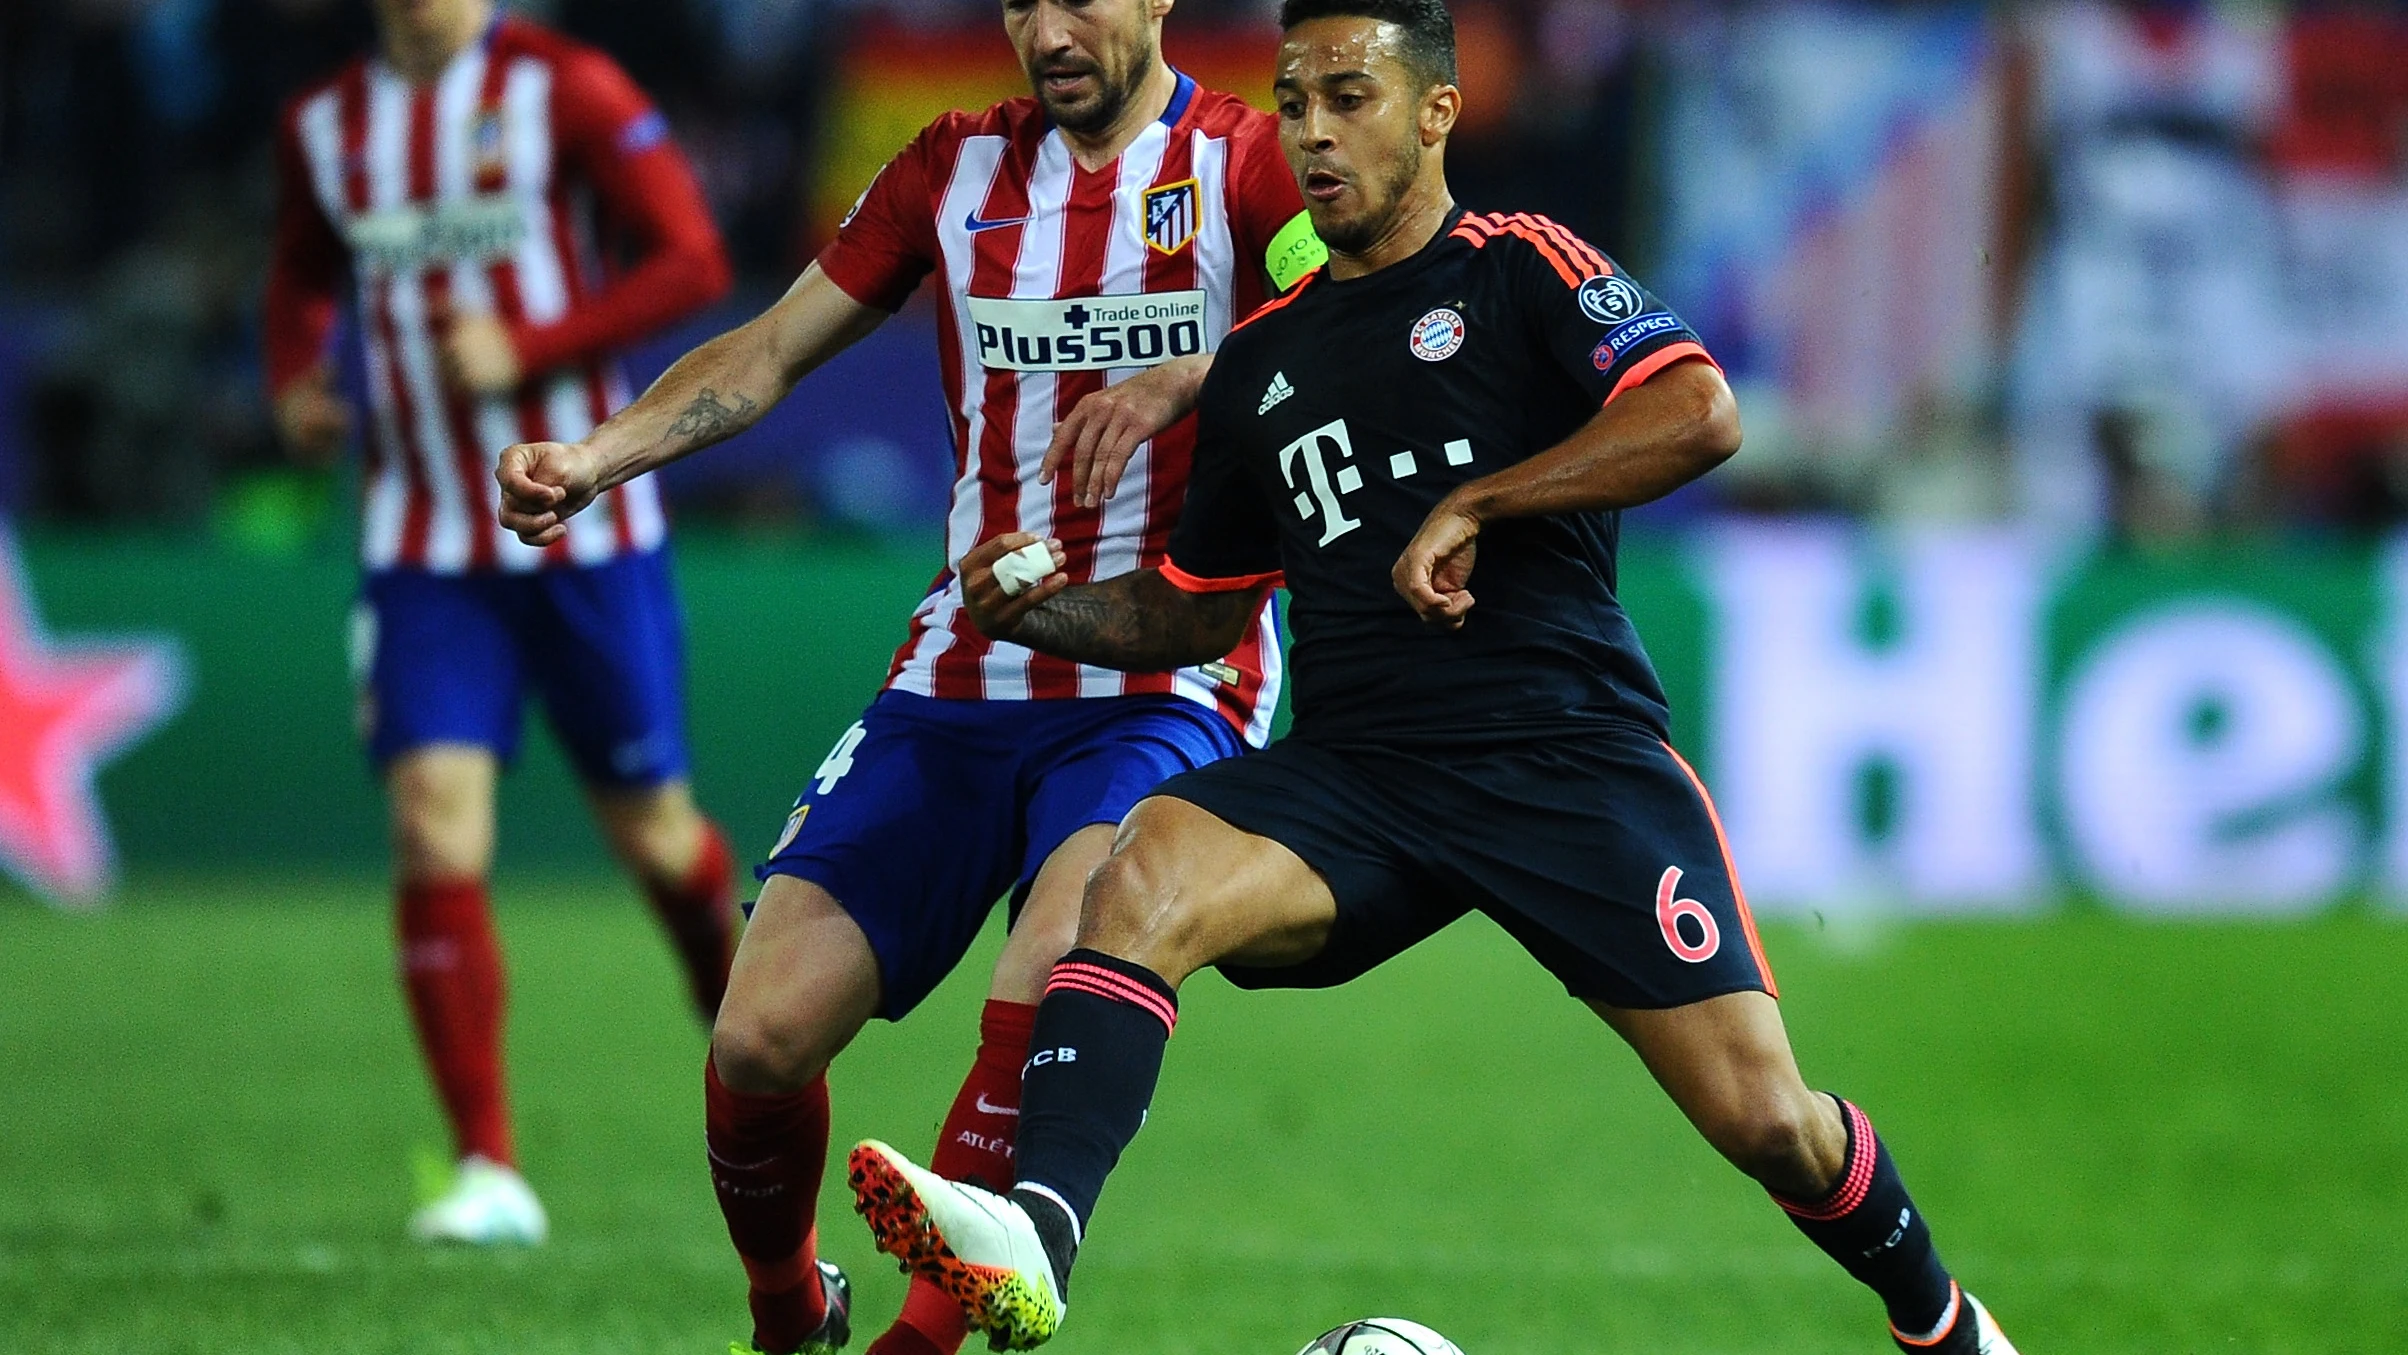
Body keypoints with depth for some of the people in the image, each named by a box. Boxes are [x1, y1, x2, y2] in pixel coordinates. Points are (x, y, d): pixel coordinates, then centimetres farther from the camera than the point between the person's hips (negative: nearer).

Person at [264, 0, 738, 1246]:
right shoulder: (323, 127, 7)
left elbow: (692, 262, -9)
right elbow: (303, 276, 25)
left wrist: (525, 349, -19)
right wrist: (295, 382, 4)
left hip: (585, 523, -3)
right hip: (423, 546, 3)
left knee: (649, 823, 6)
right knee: (434, 822, -13)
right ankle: (490, 1173, -12)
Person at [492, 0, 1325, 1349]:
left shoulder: (1245, 163, -1)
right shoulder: (962, 165, 12)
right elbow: (774, 350, 13)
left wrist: (1188, 378, -34)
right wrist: (594, 458, -2)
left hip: (1164, 692, -4)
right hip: (961, 679, 4)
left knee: (1059, 976, -32)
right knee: (762, 1037, -7)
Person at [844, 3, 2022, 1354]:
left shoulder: (1523, 269, 3)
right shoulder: (1262, 360, 19)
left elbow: (1700, 415, -15)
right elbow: (1196, 609, 26)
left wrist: (1470, 507, -18)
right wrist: (1047, 612, 7)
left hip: (1570, 757, -4)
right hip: (1354, 775, 4)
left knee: (1765, 1119, -8)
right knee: (1145, 874, -28)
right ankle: (1033, 1238, -45)